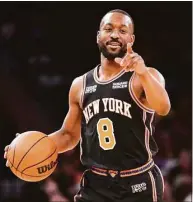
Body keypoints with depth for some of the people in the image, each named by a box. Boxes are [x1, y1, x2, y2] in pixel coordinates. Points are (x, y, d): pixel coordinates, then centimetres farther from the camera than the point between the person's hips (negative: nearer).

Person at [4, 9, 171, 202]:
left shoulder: (146, 77, -6)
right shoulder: (80, 85, 9)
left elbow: (163, 108, -28)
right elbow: (69, 134, 19)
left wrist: (143, 73, -45)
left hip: (138, 185, -4)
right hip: (96, 184, 4)